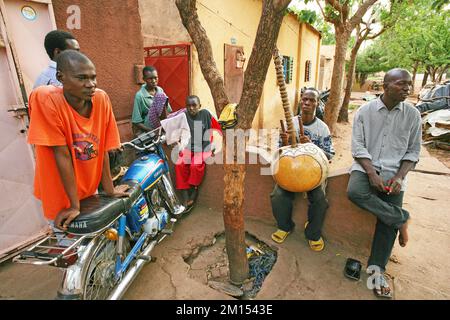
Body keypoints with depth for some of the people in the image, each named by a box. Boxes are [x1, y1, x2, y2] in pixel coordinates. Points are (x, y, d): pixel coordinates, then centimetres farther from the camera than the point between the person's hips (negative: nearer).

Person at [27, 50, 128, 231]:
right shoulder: (46, 99, -23)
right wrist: (74, 205, -18)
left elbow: (103, 150, -8)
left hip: (90, 190, 4)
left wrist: (109, 191, -3)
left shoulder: (101, 99, -13)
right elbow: (62, 155, -23)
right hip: (61, 197, -3)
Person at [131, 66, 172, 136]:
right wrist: (152, 131, -21)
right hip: (147, 132, -4)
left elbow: (168, 112, 11)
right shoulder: (140, 95, -10)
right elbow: (136, 122, -10)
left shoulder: (160, 90, 4)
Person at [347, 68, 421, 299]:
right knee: (355, 192, -32)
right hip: (366, 166, -1)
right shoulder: (365, 111, 0)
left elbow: (413, 152, 6)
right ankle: (401, 218, -11)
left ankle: (376, 269, 2)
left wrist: (399, 177, -11)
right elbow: (358, 146, -4)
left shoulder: (413, 115, 5)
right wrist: (372, 173, -17)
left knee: (388, 221, -9)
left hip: (394, 172, 1)